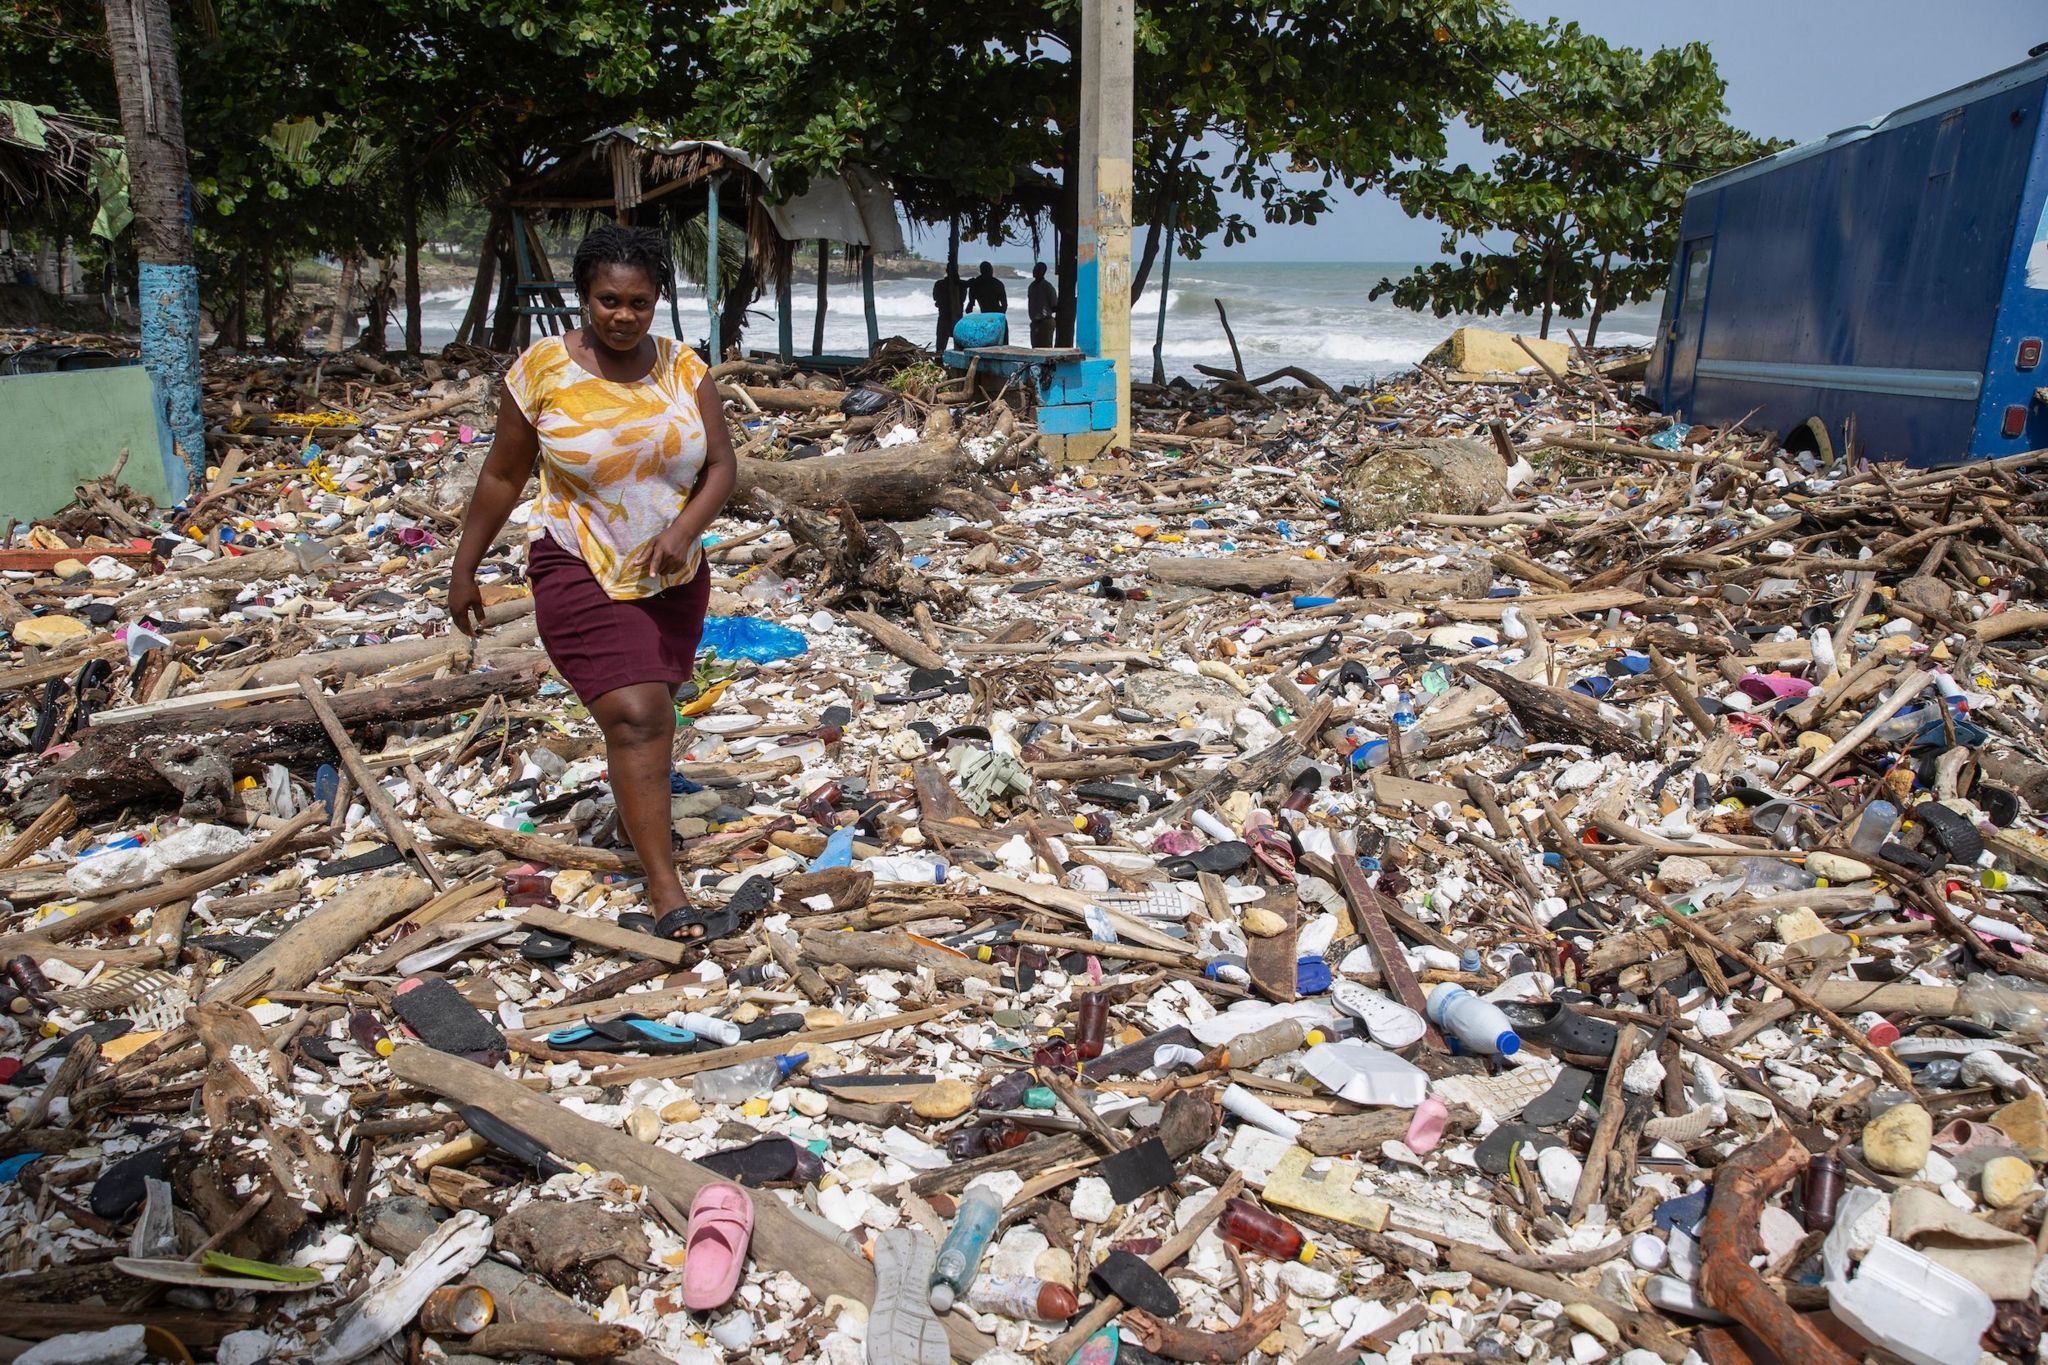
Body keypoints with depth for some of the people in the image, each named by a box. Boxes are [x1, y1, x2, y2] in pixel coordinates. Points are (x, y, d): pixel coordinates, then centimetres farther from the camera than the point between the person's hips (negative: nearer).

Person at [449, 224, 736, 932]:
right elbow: (502, 476, -1)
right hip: (581, 574, -4)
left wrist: (684, 529, -22)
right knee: (636, 715, -15)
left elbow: (722, 463, -3)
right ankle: (663, 882, -10)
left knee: (651, 710, 18)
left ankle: (635, 810, 45)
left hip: (673, 577, 4)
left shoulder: (683, 367, -1)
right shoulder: (541, 368, -8)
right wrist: (464, 572, 3)